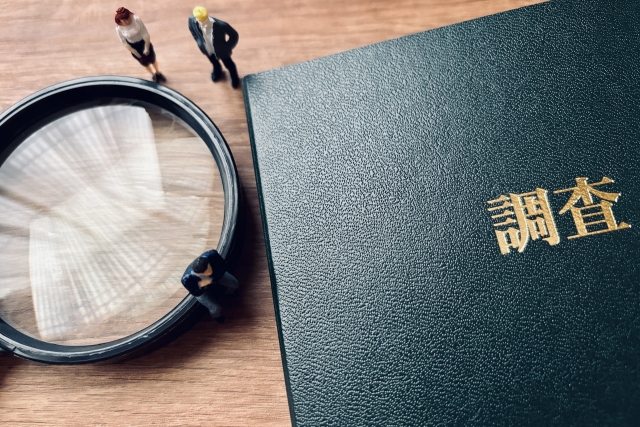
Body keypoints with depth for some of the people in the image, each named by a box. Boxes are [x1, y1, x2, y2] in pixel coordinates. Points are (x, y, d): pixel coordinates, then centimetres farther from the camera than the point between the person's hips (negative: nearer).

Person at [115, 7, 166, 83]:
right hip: (133, 46, 0)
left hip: (144, 42, 0)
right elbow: (125, 43, -15)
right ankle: (153, 74, 51)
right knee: (145, 63, 19)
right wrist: (137, 55, -11)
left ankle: (158, 73, 51)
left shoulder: (136, 19, -29)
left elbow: (145, 34, -20)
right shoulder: (119, 29, -26)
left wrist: (147, 49, -15)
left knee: (152, 59, 19)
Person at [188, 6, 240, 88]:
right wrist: (198, 41, -3)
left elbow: (234, 35, -23)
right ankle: (217, 71, 72)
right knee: (214, 62, 35)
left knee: (229, 65, 27)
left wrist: (227, 48, -15)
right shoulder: (192, 20, -32)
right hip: (206, 49, 3)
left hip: (220, 50, -3)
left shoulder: (221, 25, -43)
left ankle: (235, 78, 61)